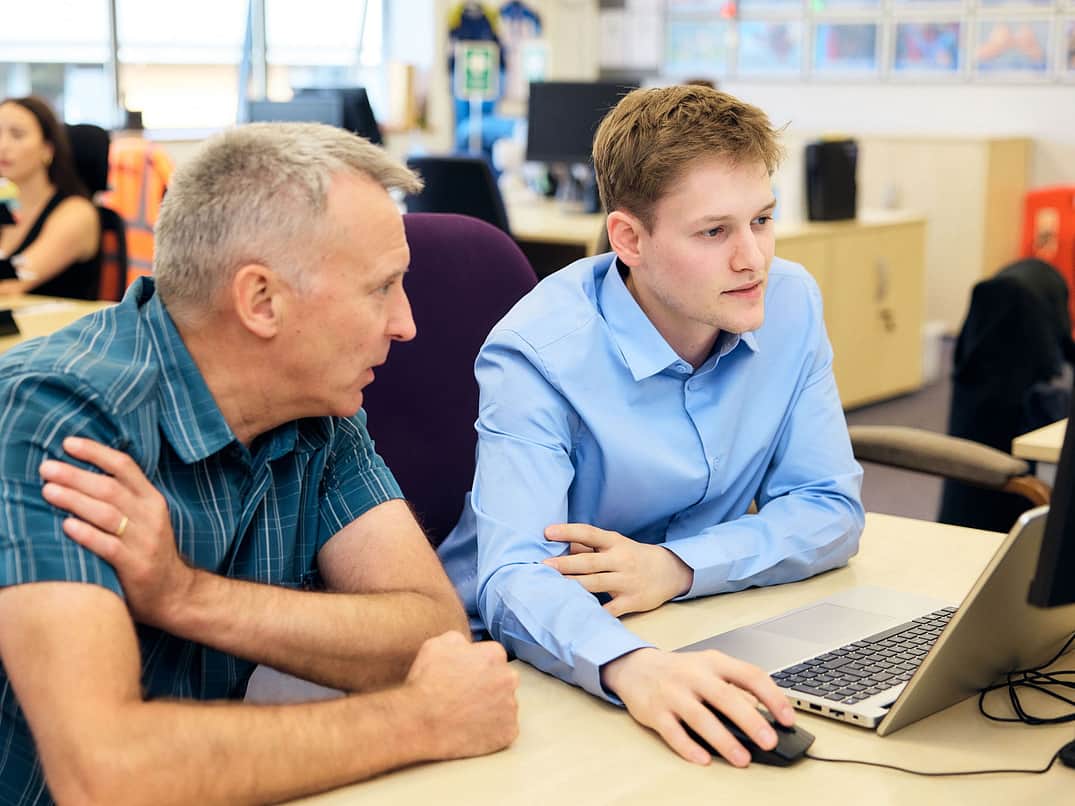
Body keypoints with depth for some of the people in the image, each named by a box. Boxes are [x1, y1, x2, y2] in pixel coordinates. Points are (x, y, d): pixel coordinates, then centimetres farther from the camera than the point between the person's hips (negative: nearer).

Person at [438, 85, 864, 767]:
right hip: (542, 655, -4)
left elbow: (832, 507, -3)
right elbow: (516, 578, -31)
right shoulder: (539, 353, -20)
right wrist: (632, 665, -53)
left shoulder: (790, 305, -5)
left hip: (698, 639, 5)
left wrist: (676, 566, -20)